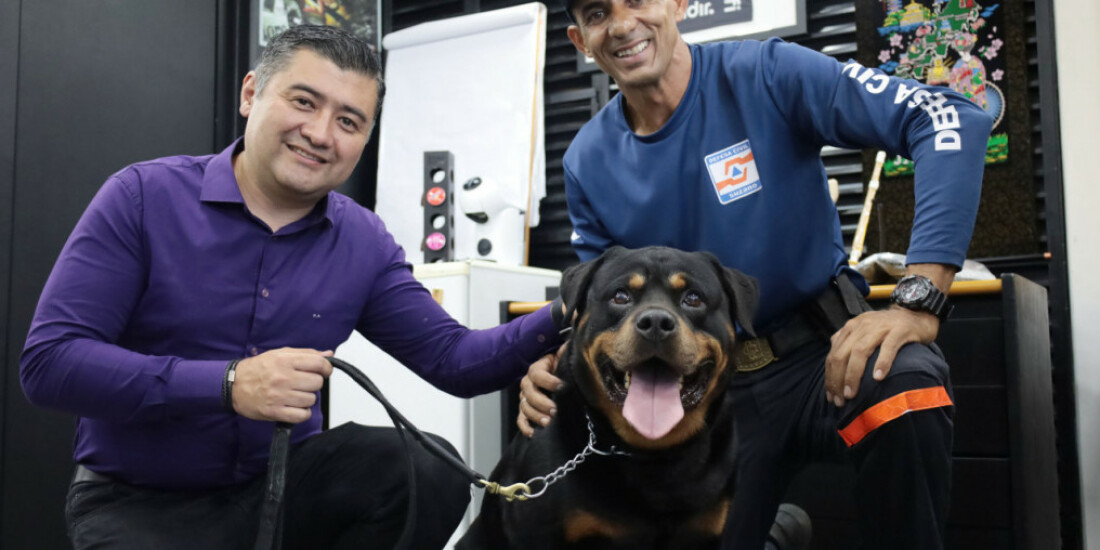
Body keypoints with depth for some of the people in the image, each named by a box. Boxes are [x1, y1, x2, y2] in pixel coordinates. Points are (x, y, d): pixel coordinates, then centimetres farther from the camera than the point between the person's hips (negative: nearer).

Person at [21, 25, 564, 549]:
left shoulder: (363, 241, -1)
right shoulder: (145, 195, -11)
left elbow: (453, 359, -1)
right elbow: (49, 360, -18)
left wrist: (555, 321, -19)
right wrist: (228, 384, -29)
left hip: (284, 479, 4)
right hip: (138, 501, -3)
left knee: (430, 471, -19)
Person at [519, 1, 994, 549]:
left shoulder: (767, 74, -13)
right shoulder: (588, 162, 0)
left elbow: (953, 121, -22)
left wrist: (917, 303, -31)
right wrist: (560, 362, -14)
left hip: (822, 345, -3)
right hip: (710, 387, 4)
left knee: (906, 396, -34)